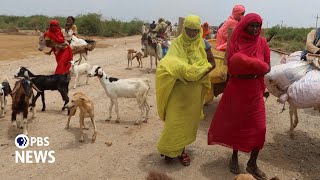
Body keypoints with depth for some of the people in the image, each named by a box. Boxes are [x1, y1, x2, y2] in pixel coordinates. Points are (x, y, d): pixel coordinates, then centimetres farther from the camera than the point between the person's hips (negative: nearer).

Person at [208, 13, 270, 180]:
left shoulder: (262, 42, 1)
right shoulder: (235, 42, -5)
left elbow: (268, 67, 3)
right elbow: (231, 67, -10)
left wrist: (256, 72, -17)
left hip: (254, 90, 2)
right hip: (236, 89, -1)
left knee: (259, 128, 0)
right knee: (236, 124, 11)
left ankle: (252, 163, 19)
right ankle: (234, 156, 33)